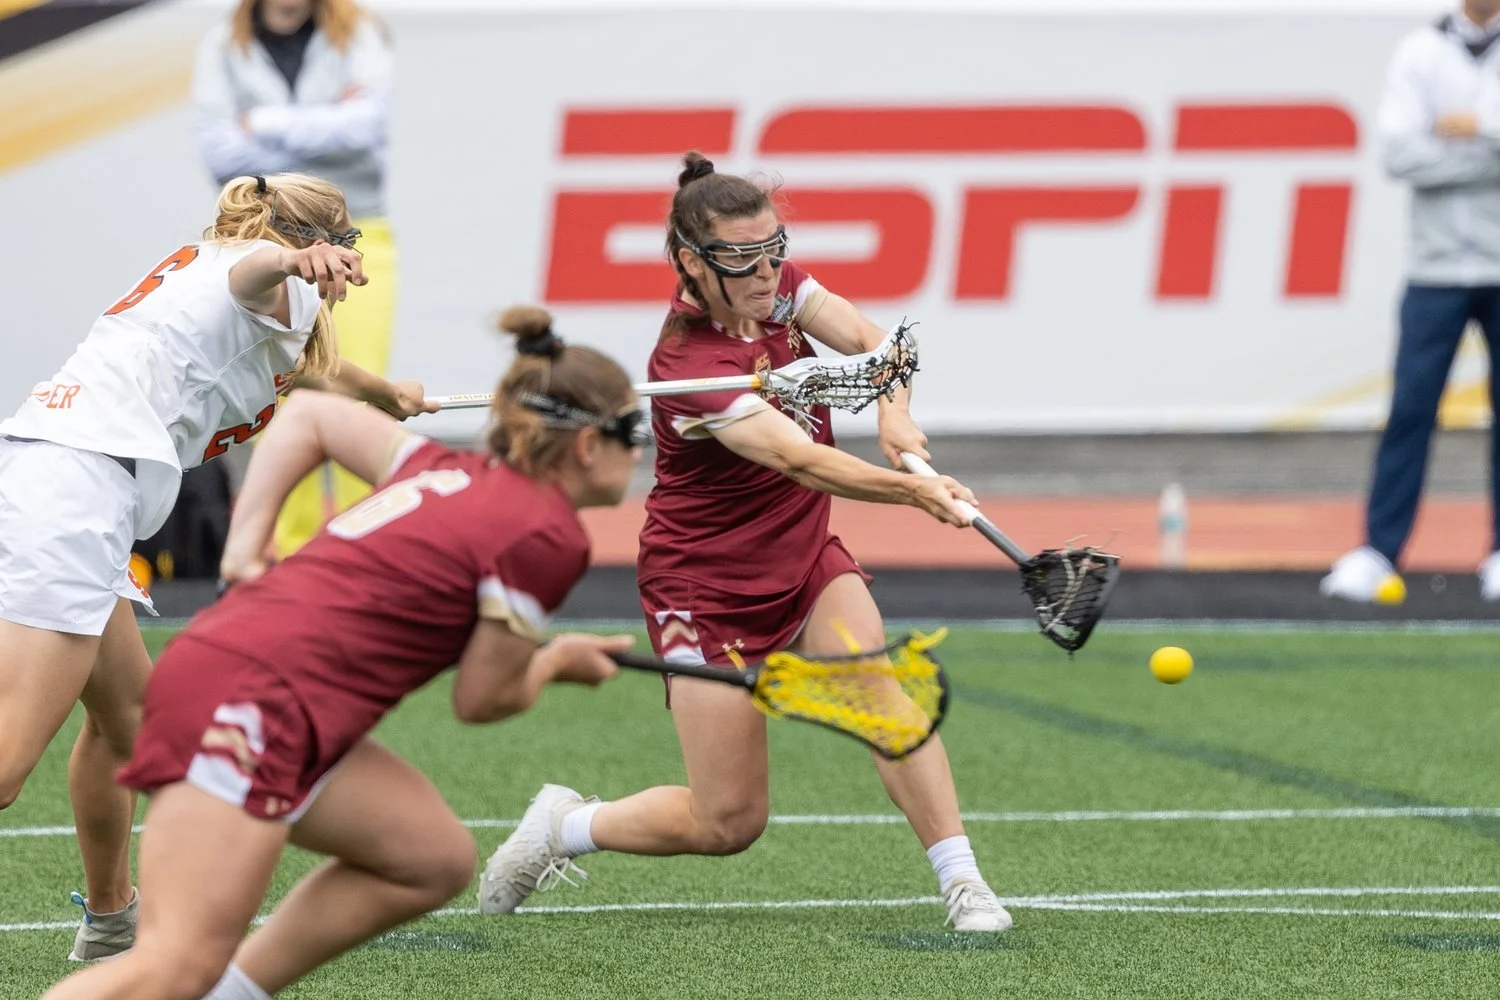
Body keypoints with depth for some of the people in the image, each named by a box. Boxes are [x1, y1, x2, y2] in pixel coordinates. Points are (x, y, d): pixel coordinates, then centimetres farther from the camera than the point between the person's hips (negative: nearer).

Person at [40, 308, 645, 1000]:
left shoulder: (456, 474, 17)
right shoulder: (548, 537, -8)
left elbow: (306, 414, 24)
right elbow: (483, 699, 1)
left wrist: (246, 543, 20)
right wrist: (558, 660, 20)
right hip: (253, 704, -10)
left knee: (437, 860, 16)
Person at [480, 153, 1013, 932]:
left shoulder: (775, 285, -6)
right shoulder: (690, 365, -29)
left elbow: (869, 341, -7)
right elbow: (801, 461, -39)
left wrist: (894, 413, -29)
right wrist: (912, 490, -51)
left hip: (806, 559, 6)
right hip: (707, 585, -6)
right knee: (729, 824, -4)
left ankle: (962, 883, -21)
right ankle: (562, 825, 21)